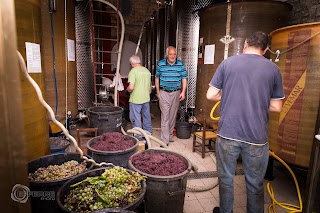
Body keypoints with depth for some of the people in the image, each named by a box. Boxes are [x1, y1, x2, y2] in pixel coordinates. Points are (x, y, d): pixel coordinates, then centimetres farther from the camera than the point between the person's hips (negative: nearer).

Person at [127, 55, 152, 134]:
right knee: (147, 117, 19)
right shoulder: (147, 71, 8)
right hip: (146, 98, 7)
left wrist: (127, 90, 0)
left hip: (135, 99, -6)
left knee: (136, 119, 5)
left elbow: (131, 87, -22)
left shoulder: (133, 71, -13)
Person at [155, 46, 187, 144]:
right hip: (164, 93, -2)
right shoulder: (160, 64, 0)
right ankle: (165, 140, -2)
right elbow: (157, 78, 9)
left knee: (173, 115, 11)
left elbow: (184, 79, 3)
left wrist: (183, 92, -5)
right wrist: (158, 91, 6)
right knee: (165, 116, -5)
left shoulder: (181, 64, 1)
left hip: (176, 93, 2)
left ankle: (170, 135, 28)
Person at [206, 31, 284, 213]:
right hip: (257, 137, 1)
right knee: (255, 184, 18)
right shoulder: (273, 69, 1)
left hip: (227, 132, 0)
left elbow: (211, 95, -1)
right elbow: (276, 107, 3)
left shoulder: (227, 63, 0)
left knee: (226, 178, 18)